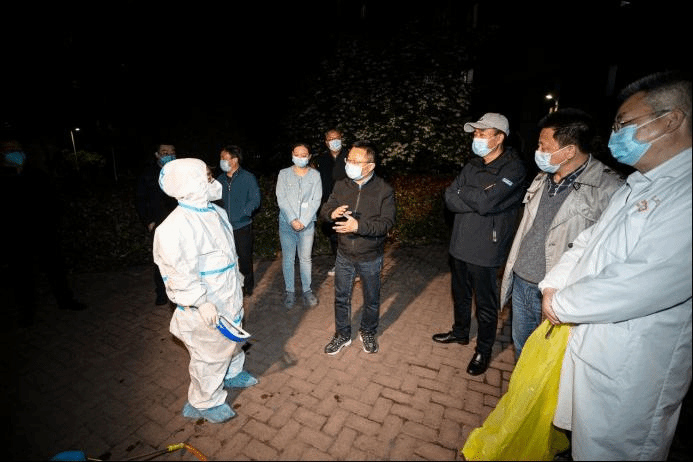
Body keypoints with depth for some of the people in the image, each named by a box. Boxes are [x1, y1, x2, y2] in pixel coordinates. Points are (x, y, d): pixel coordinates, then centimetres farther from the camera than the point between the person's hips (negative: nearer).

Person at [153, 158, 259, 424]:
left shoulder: (216, 212, 4)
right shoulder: (176, 226, -26)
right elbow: (179, 272, -26)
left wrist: (237, 280, 21)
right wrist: (202, 302, -27)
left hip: (228, 297, 9)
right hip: (205, 307, -9)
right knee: (210, 353, 8)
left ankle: (232, 374, 53)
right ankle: (204, 403, 32)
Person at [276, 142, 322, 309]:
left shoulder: (315, 175, 3)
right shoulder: (284, 174, 3)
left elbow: (316, 200, -3)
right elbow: (281, 199, -4)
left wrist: (303, 221, -11)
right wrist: (292, 220, -14)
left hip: (307, 223, 0)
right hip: (287, 223, 0)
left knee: (305, 258, 7)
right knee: (288, 258, 7)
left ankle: (307, 290, 23)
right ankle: (289, 291, 21)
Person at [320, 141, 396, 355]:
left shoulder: (384, 190, -13)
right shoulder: (341, 186, -2)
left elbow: (387, 222, -20)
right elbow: (324, 209, 0)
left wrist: (358, 226, -34)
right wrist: (332, 213, -26)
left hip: (371, 258, -2)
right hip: (344, 255, 3)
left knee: (371, 299, 17)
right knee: (341, 297, 16)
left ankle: (368, 333, 43)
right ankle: (342, 335, 39)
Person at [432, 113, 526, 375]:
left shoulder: (513, 168, -14)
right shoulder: (472, 167, 8)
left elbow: (486, 201, -27)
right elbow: (450, 199, -3)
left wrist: (462, 191, -9)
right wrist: (478, 200, -17)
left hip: (486, 251, -6)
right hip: (460, 245, 7)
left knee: (486, 305, 12)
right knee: (460, 295, 23)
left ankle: (483, 351, 33)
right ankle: (460, 333, 46)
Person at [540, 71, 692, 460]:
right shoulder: (636, 187, 9)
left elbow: (646, 284, -30)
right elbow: (587, 243, 12)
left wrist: (562, 304, -16)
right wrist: (552, 288, -1)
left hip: (628, 371, -7)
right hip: (586, 343, 8)